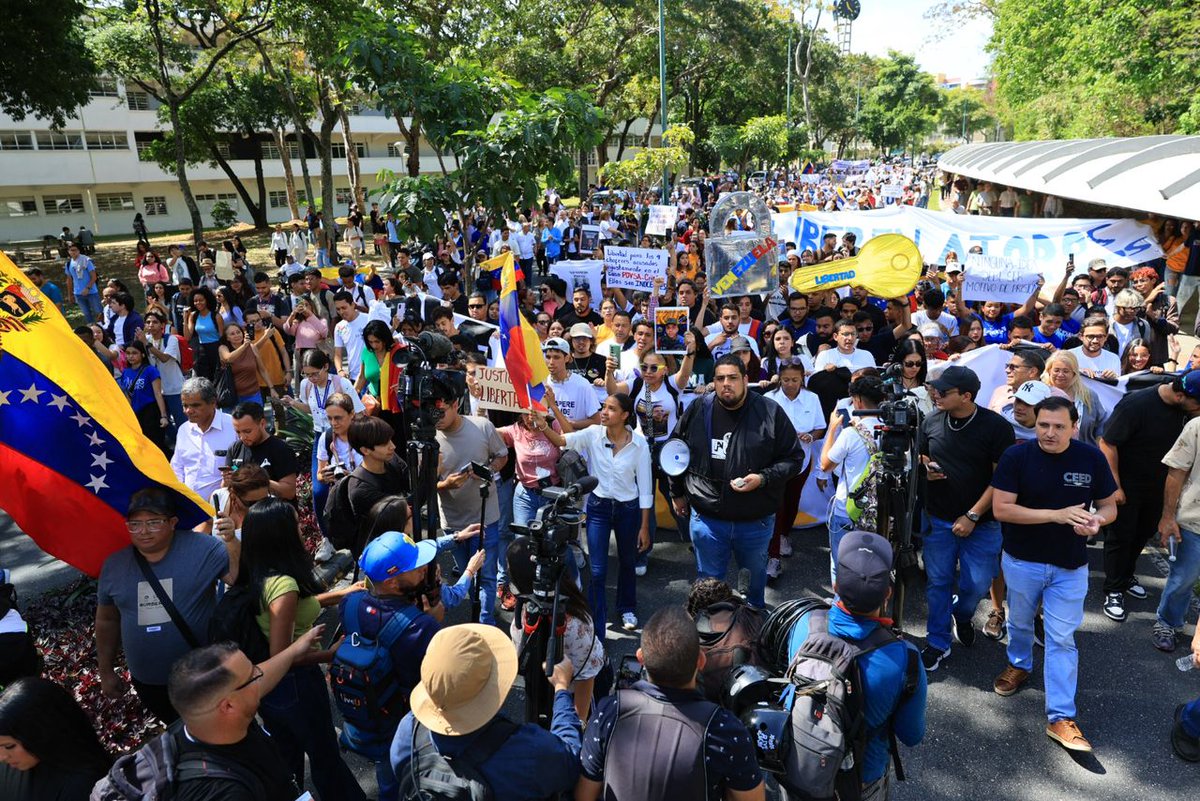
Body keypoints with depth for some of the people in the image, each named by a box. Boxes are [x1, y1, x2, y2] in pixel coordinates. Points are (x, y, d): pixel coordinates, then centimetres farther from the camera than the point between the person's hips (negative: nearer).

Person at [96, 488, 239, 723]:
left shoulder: (203, 549, -16)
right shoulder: (114, 565, -3)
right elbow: (107, 621, 9)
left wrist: (231, 541, -40)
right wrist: (106, 672, 14)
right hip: (147, 683, 4)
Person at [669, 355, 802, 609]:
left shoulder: (771, 413, -10)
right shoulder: (697, 411, -5)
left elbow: (792, 459, -4)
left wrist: (763, 478, -20)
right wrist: (677, 493, 15)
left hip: (756, 521, 0)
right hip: (707, 519, 0)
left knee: (755, 582, 23)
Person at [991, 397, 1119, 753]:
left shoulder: (1091, 458, -8)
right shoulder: (1016, 456, -15)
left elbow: (1109, 506, 1)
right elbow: (1001, 509, -20)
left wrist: (1096, 520, -23)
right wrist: (1056, 515, -28)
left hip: (1070, 566, 0)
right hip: (1022, 561, 0)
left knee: (1062, 639, 2)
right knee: (1020, 623, 21)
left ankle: (1061, 718, 9)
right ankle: (1019, 664, 50)